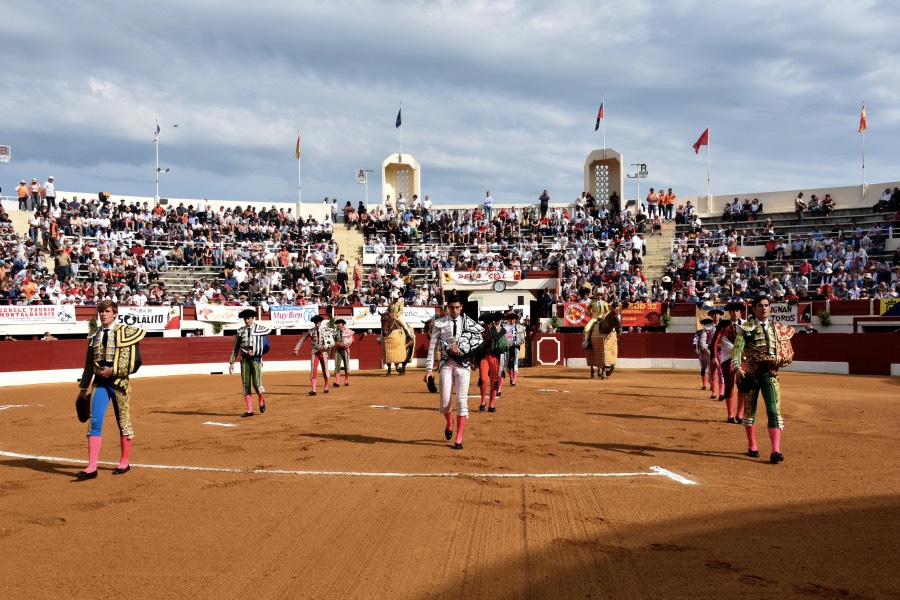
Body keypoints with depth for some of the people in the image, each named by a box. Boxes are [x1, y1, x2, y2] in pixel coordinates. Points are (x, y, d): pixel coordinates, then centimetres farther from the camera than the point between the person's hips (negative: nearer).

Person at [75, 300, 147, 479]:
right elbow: (89, 365, 16)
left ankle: (125, 462, 21)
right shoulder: (94, 336, 10)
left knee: (123, 422, 7)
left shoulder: (126, 333, -4)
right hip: (99, 383, 4)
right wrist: (83, 388, 18)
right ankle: (92, 467, -5)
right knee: (94, 422, -5)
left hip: (119, 382, -4)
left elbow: (135, 362, -9)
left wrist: (113, 370, -15)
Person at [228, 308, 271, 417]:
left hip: (256, 359, -3)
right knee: (246, 385, 1)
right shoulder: (240, 331, 8)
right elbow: (235, 348, 11)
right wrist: (231, 363, 7)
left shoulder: (259, 328, 2)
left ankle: (262, 401, 21)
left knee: (256, 383, -10)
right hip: (244, 360, 3)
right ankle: (249, 410, 7)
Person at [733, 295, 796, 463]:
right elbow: (737, 349, -14)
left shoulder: (777, 329, 11)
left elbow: (786, 354, 19)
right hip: (751, 373, -1)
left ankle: (775, 450, -14)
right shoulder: (746, 328, -1)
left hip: (771, 373, 2)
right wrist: (737, 368, -28)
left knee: (774, 410, -10)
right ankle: (752, 447, 25)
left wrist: (778, 362, -2)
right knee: (750, 409, 9)